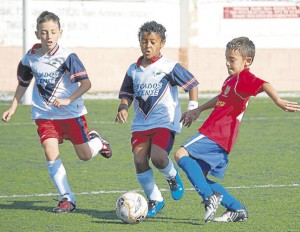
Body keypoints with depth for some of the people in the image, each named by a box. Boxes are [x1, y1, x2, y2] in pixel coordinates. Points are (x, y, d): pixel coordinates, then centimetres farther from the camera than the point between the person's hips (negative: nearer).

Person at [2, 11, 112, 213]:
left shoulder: (67, 57, -16)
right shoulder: (30, 58, -3)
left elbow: (86, 83, -22)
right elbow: (23, 84, 15)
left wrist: (67, 100, -32)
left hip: (71, 113, -3)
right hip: (44, 114, 3)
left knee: (85, 156, 5)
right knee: (51, 153, -13)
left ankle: (96, 141, 41)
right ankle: (67, 199, -6)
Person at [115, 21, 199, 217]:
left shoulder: (169, 67, -3)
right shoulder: (134, 70, 11)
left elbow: (192, 84, 3)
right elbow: (127, 94, 18)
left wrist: (192, 108, -4)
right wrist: (123, 108, -2)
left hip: (165, 122, -5)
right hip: (141, 123, 5)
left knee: (158, 157, -25)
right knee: (140, 161, -10)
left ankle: (173, 177, 10)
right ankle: (155, 200, 8)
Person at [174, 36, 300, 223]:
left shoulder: (244, 78, -11)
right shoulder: (232, 79, 18)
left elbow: (264, 85, -31)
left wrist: (278, 101, -49)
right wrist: (199, 110, 43)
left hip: (217, 136, -10)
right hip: (216, 135, 10)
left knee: (182, 154, -21)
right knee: (199, 178, 11)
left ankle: (210, 197, -22)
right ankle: (237, 209, 10)